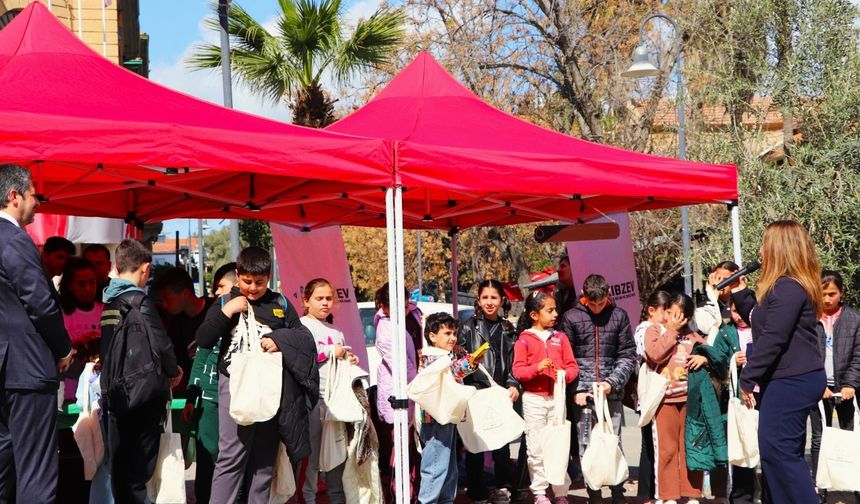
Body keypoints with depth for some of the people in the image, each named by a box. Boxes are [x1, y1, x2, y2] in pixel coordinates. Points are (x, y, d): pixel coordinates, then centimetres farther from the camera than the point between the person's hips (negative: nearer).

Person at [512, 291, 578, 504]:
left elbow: (572, 366, 7)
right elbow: (518, 370, -8)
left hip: (557, 398, 3)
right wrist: (538, 367, -23)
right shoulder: (524, 340, -2)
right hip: (533, 399, -3)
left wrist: (565, 374, -14)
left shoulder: (560, 337, 8)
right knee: (537, 449, 2)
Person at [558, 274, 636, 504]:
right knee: (586, 445, 3)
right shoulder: (572, 317, 3)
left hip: (612, 393, 0)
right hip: (582, 393, 0)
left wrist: (613, 382, -7)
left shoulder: (619, 316, 5)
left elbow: (627, 356, 5)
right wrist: (576, 389, -6)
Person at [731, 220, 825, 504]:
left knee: (777, 449, -11)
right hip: (795, 378, 11)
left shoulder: (787, 288, -17)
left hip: (792, 381, -11)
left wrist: (748, 378, -17)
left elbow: (773, 338, -22)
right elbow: (761, 323, 23)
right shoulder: (788, 286, 17)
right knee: (785, 451, 13)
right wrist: (740, 293, 16)